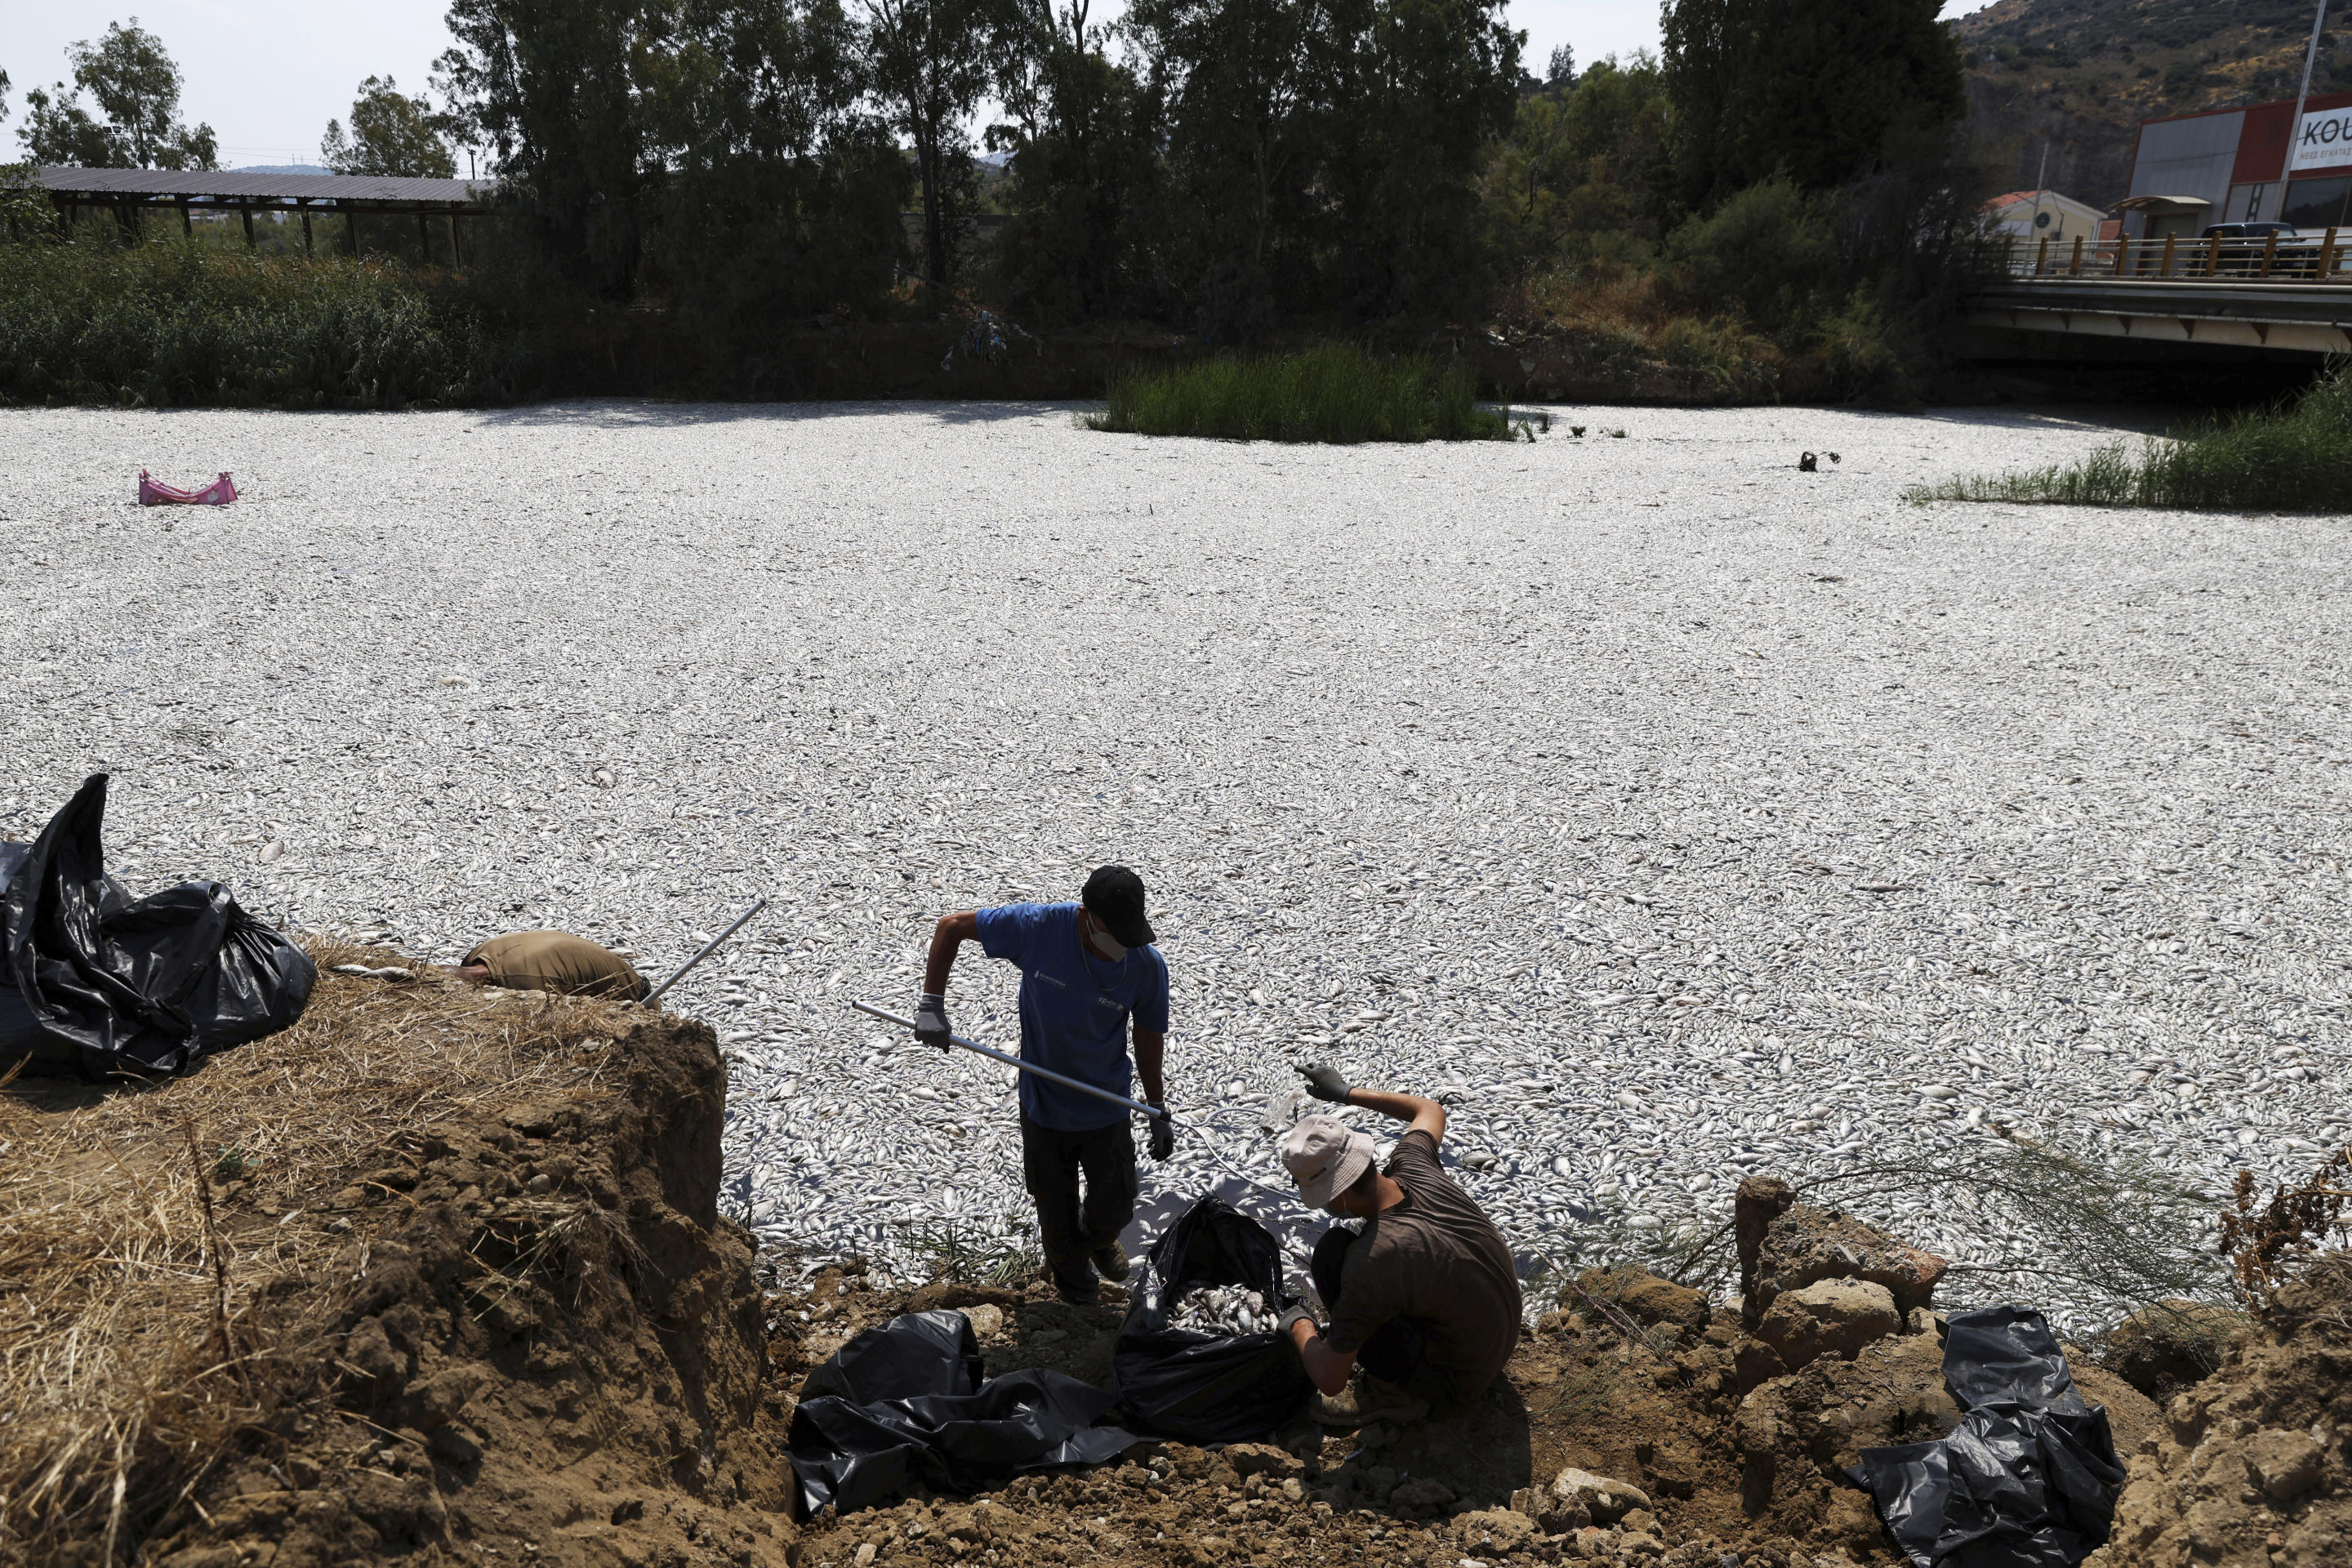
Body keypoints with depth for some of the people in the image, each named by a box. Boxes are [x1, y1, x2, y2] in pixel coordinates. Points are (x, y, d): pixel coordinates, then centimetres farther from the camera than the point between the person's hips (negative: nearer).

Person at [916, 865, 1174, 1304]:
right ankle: (1070, 1266, 52)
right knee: (1056, 1204, 18)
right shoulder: (1037, 927, -26)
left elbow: (1150, 1041, -4)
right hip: (1044, 1101, 0)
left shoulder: (1148, 966, -20)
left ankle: (1098, 1238, 53)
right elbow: (951, 926, -13)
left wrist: (1159, 1115, 3)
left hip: (1108, 1108, 1)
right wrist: (932, 1005, -20)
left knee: (1113, 1212, 14)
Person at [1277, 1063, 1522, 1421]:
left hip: (1456, 1384, -7)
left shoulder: (1371, 1263, -35)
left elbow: (1330, 1380, -24)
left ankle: (1393, 1390, -3)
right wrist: (1347, 1093, 16)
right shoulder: (1413, 1166, -16)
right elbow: (1431, 1110, 11)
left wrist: (1299, 1325, -3)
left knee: (1332, 1253, -18)